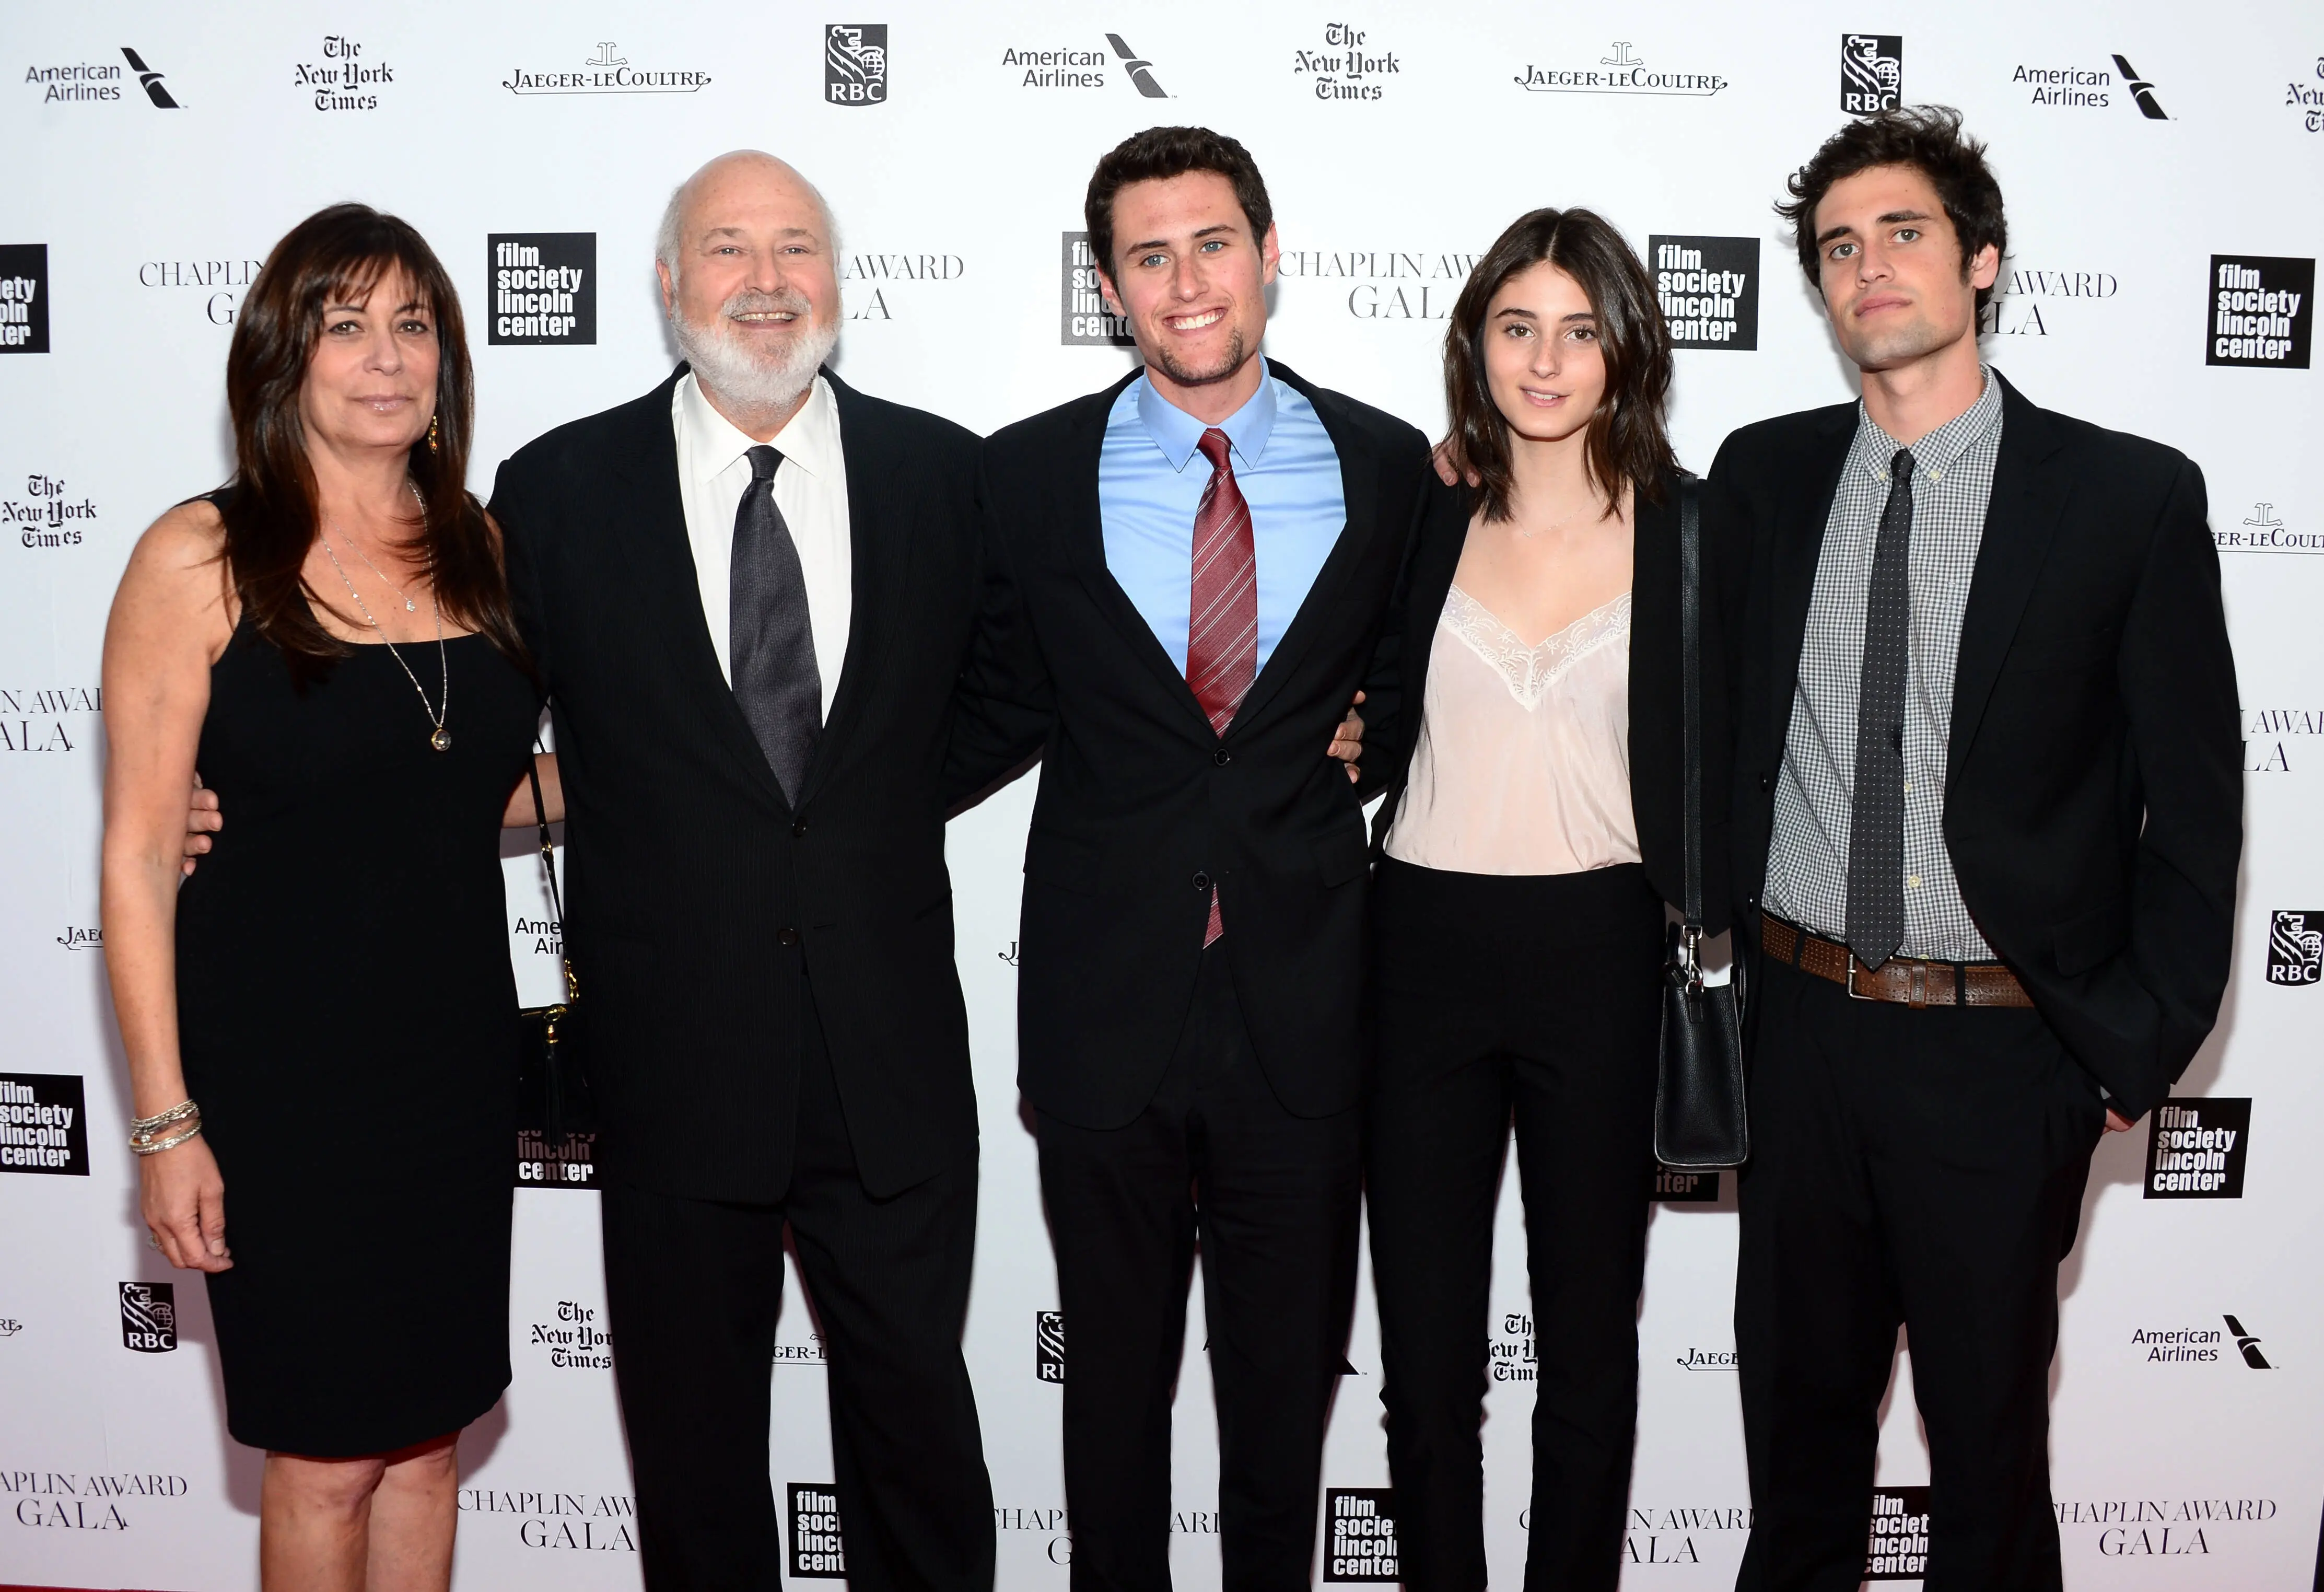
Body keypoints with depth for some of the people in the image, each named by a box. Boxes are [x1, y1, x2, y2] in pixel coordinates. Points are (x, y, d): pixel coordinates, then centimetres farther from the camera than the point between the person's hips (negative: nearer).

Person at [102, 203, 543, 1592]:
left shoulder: (481, 547, 5)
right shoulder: (201, 560, -9)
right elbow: (140, 854, -9)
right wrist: (166, 1118, -11)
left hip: (458, 1051, 5)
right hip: (281, 1065, -4)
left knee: (428, 1437, 16)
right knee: (327, 1457, 8)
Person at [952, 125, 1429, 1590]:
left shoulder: (1386, 467, 1)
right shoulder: (1030, 475, 0)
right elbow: (1001, 712, 6)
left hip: (1304, 999, 1)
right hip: (1106, 998, 0)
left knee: (1288, 1374, 17)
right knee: (1114, 1373, 17)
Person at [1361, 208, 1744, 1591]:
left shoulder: (1690, 533, 0)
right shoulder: (1423, 519, 4)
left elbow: (1713, 779, 2)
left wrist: (1711, 969, -1)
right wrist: (1351, 744, -4)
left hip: (1601, 958, -1)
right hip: (1426, 952, 1)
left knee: (1588, 1340, 14)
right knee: (1424, 1348, 11)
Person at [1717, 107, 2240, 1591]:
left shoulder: (2134, 495, -6)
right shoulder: (1762, 473, 3)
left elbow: (2195, 797, -3)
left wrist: (2142, 1046, -4)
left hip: (2002, 1049, -2)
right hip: (1801, 1024, 3)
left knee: (1991, 1421, 14)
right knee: (1800, 1398, 19)